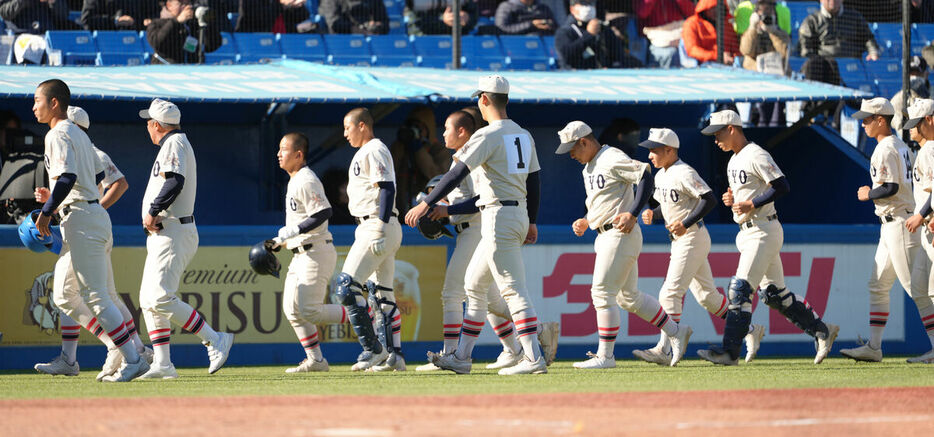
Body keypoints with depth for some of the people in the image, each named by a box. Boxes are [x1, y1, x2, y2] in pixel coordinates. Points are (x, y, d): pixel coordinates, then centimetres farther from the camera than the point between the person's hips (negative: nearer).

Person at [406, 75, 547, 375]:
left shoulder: (488, 136, -12)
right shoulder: (523, 136, 13)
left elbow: (458, 173, -19)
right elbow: (534, 182, 18)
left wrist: (427, 204, -17)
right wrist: (532, 222, 24)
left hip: (499, 216, -9)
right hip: (520, 215, 9)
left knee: (512, 288, -11)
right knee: (474, 285, 16)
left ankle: (533, 358, -17)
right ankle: (462, 358, 19)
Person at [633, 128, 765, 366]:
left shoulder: (684, 173, -16)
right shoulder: (661, 175, 12)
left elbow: (710, 199, -22)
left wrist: (686, 224, -24)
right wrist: (652, 214, 1)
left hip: (693, 237, -10)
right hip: (678, 241, 10)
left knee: (670, 293, -15)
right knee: (706, 295, 13)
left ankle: (664, 350, -17)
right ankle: (750, 331, 22)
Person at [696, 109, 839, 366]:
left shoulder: (756, 156, -14)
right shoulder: (734, 159, 16)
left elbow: (782, 187, -20)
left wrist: (751, 205, -21)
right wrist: (732, 199, 5)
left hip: (764, 231, -10)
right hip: (748, 233, 10)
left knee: (740, 288, -14)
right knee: (772, 293, 12)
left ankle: (730, 352, -17)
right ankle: (821, 331, 20)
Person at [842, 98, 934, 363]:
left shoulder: (885, 150, -13)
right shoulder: (901, 146, 17)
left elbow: (891, 188, -22)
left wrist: (868, 194, -7)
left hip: (899, 223, -11)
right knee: (878, 285, 11)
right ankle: (873, 347, 11)